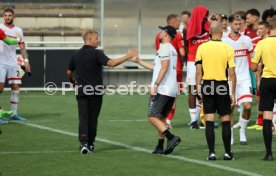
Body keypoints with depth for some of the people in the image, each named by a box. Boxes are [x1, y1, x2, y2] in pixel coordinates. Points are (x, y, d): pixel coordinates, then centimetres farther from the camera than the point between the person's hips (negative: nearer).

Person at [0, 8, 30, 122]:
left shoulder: (18, 30, 11)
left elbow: (22, 47, 14)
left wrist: (26, 60, 5)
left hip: (13, 63, 4)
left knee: (16, 87, 1)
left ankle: (14, 113, 8)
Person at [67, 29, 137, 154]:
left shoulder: (76, 55, 7)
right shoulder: (96, 53, -10)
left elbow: (69, 72, 16)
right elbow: (111, 63, -23)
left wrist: (73, 82, 36)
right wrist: (127, 57, -18)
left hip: (81, 91, 4)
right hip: (95, 91, -3)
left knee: (83, 118, 0)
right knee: (93, 118, 7)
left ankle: (83, 143, -16)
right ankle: (90, 144, 12)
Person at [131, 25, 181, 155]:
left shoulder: (164, 47, -9)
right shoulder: (172, 49, 20)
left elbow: (164, 67, -20)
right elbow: (156, 67, 27)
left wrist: (155, 85, -21)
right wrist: (138, 61, 30)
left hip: (161, 90, -9)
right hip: (172, 90, 9)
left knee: (152, 117, -7)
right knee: (161, 118, 14)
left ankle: (171, 138, -19)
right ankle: (160, 147, 13)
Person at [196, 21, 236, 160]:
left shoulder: (202, 48, -1)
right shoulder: (228, 49, -5)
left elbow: (198, 71, 0)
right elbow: (232, 73, -4)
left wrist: (198, 89, 8)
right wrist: (233, 93, 2)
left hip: (207, 86, 1)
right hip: (222, 86, -1)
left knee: (209, 121, 3)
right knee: (225, 120, 8)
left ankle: (211, 153, 1)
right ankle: (227, 153, 10)